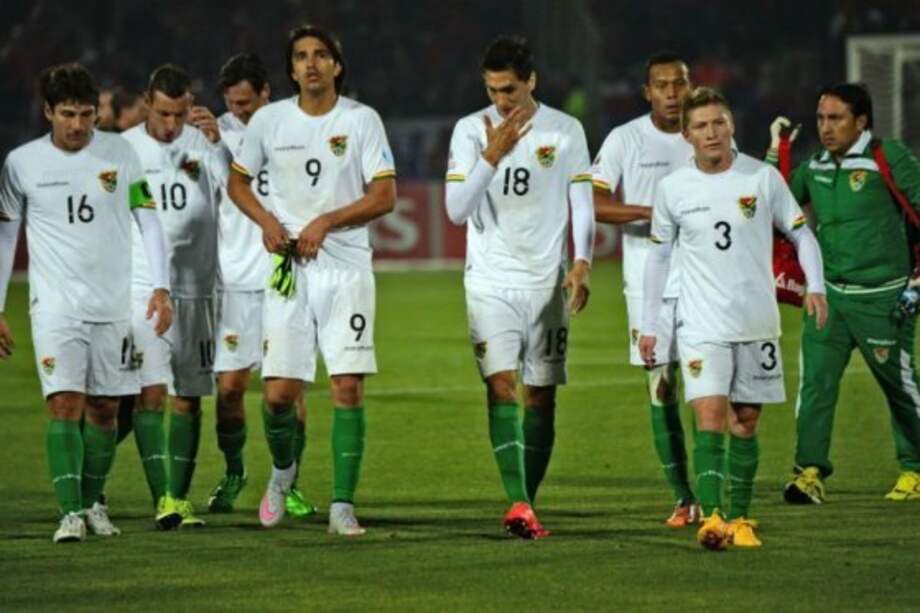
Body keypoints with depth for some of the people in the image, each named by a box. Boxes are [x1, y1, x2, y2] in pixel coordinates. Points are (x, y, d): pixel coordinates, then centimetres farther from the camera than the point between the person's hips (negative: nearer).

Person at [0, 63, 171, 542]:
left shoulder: (119, 154, 1)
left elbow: (149, 221, 5)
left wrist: (160, 287, -4)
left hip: (114, 305, 2)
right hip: (55, 304, -2)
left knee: (104, 408, 7)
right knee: (65, 404, -13)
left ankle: (93, 503, 22)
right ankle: (70, 513, -15)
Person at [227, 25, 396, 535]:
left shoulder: (362, 120, -1)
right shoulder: (269, 120, 4)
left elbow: (384, 197, -3)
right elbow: (238, 182, 16)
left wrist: (325, 222, -13)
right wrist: (267, 222, -2)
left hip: (347, 268, -1)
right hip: (288, 267, 1)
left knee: (348, 387, -8)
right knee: (278, 392, -3)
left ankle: (342, 505, -4)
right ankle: (282, 469, 27)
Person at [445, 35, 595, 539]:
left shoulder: (565, 131, 2)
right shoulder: (470, 130, -1)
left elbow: (583, 205, 4)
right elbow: (457, 210, -7)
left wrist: (581, 263, -11)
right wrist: (493, 155, -18)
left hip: (546, 282, 1)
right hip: (490, 282, -1)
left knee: (541, 396, 3)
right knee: (501, 383, -16)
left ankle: (527, 506, 13)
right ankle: (518, 504, -24)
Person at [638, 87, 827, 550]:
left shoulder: (762, 178, -2)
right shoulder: (673, 189, 1)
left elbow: (800, 233, 6)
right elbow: (658, 255, 11)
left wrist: (815, 286, -10)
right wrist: (649, 325, 10)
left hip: (757, 321, 1)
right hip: (702, 324, -1)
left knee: (746, 422, 6)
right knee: (711, 416, -15)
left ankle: (739, 518, 15)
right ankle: (711, 516, -24)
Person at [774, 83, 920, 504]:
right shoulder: (815, 166, 9)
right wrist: (775, 153, 7)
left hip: (880, 296, -5)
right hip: (829, 294, 5)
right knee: (815, 381, -9)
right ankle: (810, 471, -12)